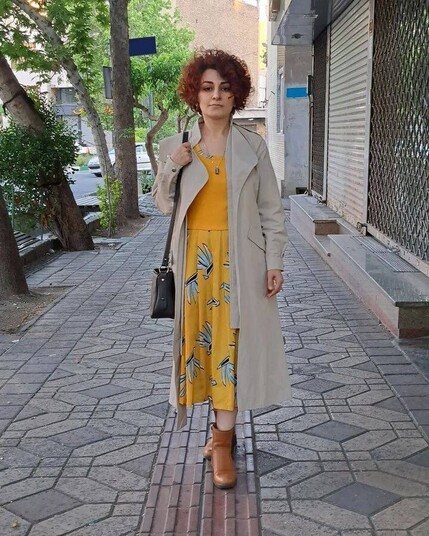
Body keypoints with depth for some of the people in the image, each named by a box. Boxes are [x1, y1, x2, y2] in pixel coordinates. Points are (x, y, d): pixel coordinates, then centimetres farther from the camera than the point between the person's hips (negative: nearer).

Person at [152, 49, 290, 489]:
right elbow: (163, 205, 9)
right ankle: (223, 428, 24)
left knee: (232, 340, -3)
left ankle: (222, 440, 5)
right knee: (201, 338, 7)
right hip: (195, 258, 2)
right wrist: (171, 168, -9)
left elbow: (271, 210, 2)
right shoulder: (176, 146, 5)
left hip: (239, 259, -2)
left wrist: (274, 262, -4)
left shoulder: (252, 146, 2)